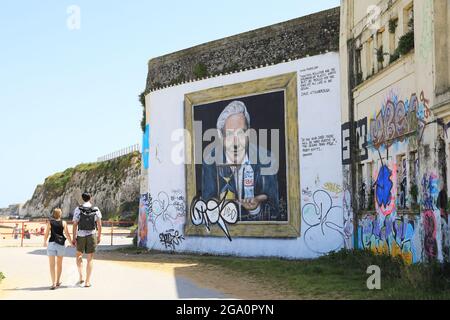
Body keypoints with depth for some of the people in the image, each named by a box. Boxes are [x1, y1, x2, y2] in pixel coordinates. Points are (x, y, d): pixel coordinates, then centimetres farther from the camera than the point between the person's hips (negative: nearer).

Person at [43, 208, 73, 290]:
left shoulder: (50, 222, -2)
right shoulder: (63, 223, -1)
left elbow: (46, 234, -1)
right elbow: (67, 234, -2)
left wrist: (45, 242, 16)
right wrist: (71, 242, 12)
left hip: (52, 243, -2)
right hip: (61, 244, 2)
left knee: (52, 265, -2)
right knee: (59, 264, 17)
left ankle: (54, 283, -12)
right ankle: (58, 281, 27)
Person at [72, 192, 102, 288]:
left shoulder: (78, 210, -5)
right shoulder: (96, 210, -1)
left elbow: (75, 224, -8)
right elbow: (99, 225, 1)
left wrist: (74, 238, -5)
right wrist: (99, 236, 11)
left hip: (81, 236, 0)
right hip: (92, 236, 0)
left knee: (79, 255, 21)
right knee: (90, 259, 5)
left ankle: (81, 278, 11)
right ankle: (87, 282, 5)